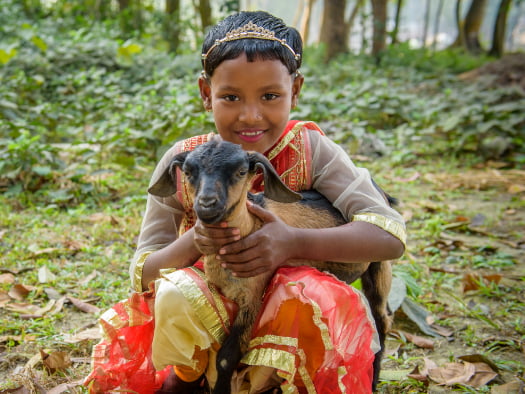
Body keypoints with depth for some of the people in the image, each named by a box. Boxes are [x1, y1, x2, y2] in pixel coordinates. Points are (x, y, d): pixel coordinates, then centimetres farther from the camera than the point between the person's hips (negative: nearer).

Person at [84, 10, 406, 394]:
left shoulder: (311, 152, -12)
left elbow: (390, 236, -20)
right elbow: (142, 272, -6)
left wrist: (293, 242, -35)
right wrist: (193, 242, -29)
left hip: (288, 320, 0)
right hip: (206, 319, 1)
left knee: (309, 297, -33)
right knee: (178, 293, -30)